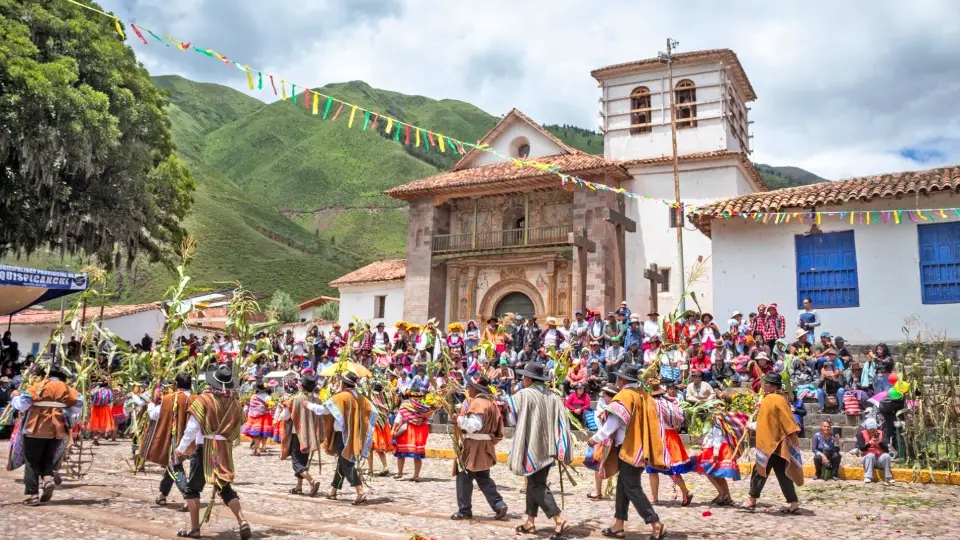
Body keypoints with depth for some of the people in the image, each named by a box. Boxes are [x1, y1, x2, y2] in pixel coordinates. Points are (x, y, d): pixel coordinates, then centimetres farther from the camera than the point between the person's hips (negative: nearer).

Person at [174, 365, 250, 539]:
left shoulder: (204, 399, -10)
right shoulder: (235, 403, 1)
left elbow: (192, 427, -10)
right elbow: (240, 429, 8)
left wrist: (181, 448, 0)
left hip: (204, 448, -4)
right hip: (225, 450, 4)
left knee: (192, 488, 12)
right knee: (225, 488, 12)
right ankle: (242, 521, -6)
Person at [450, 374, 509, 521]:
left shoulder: (477, 403, -16)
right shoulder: (492, 403, 14)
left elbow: (474, 425, -25)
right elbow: (498, 428, 18)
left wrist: (459, 419, -19)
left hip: (474, 447, -9)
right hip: (485, 447, 9)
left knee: (464, 477, 1)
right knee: (483, 478, 15)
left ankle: (464, 510, 7)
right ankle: (499, 505, 6)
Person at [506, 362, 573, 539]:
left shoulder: (523, 395, -12)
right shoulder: (553, 395, 5)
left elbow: (512, 419, 0)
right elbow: (562, 421, 2)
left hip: (532, 446, -7)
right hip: (548, 446, 7)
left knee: (537, 486, -2)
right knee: (535, 483, 17)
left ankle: (560, 520, -14)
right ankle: (530, 522, 22)